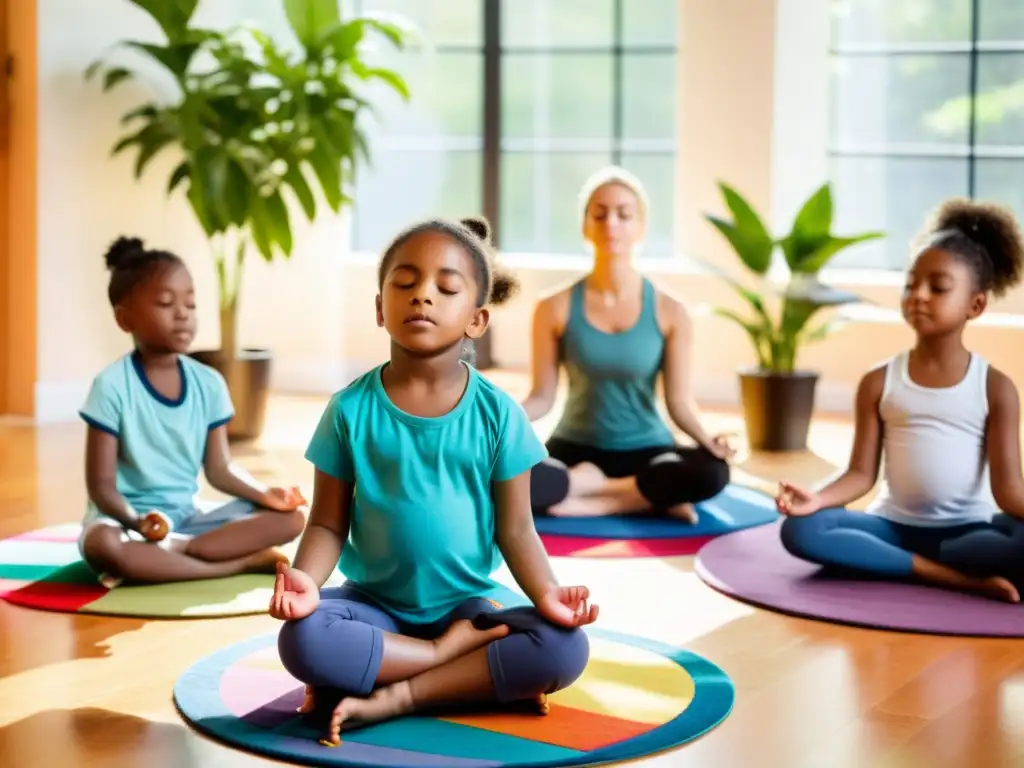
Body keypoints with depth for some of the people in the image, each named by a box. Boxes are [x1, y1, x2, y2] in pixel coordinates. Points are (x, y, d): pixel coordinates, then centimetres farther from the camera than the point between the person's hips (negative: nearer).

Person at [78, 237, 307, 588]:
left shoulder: (209, 384, 3)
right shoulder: (112, 386, -12)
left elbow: (219, 470, 5)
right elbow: (101, 484, -12)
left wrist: (264, 493, -15)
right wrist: (135, 521, -32)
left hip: (187, 518, 5)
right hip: (130, 521, -5)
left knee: (290, 518, -13)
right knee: (104, 545, -40)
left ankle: (163, 556, -25)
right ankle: (247, 562, -33)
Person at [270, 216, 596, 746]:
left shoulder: (497, 413, -6)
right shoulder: (351, 409, -6)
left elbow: (514, 529, -3)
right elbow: (328, 524, -4)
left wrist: (546, 593, -22)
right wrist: (307, 578, -25)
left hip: (467, 604, 1)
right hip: (374, 603, 0)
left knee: (565, 649, -25)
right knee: (302, 641, -32)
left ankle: (392, 698, -21)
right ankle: (481, 673, -17)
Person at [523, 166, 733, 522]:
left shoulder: (669, 312, -4)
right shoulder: (556, 307, -4)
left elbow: (679, 401, -6)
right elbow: (542, 397, -3)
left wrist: (706, 437, -27)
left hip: (646, 450, 0)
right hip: (576, 450, 0)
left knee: (711, 472, -34)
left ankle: (589, 501, -17)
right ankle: (649, 497, -20)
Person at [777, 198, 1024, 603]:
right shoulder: (879, 382, 3)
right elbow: (862, 472, -2)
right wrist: (817, 498, -22)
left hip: (967, 530, -2)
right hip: (894, 525, 2)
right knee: (801, 529, -26)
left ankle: (897, 564, -20)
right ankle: (959, 577, -28)